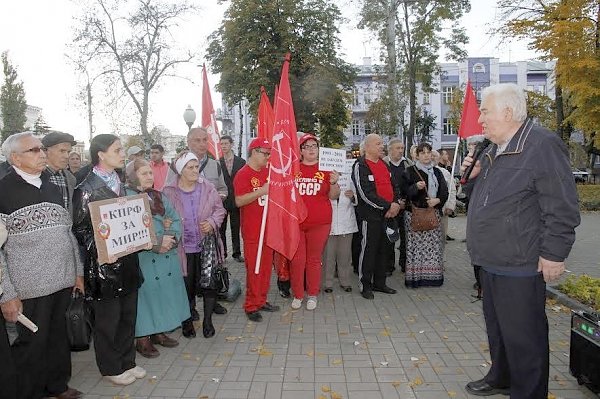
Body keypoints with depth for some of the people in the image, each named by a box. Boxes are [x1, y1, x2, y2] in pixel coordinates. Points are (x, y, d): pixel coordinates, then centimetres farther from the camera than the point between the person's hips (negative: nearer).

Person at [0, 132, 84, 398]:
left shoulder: (52, 188, 11)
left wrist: (78, 271, 14)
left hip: (62, 281, 5)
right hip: (30, 287, -5)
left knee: (58, 337, 16)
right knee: (32, 343, 7)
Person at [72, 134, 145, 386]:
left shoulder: (119, 183, 9)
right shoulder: (87, 189, -12)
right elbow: (80, 229, -12)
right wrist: (100, 250, -23)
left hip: (127, 261, 7)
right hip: (104, 264, -7)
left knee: (128, 315, 16)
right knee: (108, 320, 9)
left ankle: (127, 362, 33)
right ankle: (111, 368, 27)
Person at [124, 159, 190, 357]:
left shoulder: (160, 196, 14)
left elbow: (175, 220, 9)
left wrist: (171, 237, -12)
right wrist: (157, 243, -19)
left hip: (167, 256, 6)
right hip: (142, 258, -6)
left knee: (164, 292, 12)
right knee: (146, 293, 0)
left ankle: (159, 332, 28)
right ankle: (142, 339, 15)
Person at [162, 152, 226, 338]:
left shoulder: (207, 187, -1)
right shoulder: (169, 192, -7)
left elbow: (220, 209, 5)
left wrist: (212, 222, -12)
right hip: (183, 248, -1)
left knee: (209, 283, 7)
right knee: (187, 286, 9)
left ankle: (208, 320, 27)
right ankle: (187, 321, 31)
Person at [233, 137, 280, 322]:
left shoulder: (268, 172, 12)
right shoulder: (243, 174, -10)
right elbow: (239, 201, -21)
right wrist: (261, 191, -25)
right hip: (252, 230, -7)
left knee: (266, 266, 13)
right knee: (254, 268, -1)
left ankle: (261, 300, 26)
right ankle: (251, 306, 12)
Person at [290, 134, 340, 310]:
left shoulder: (326, 169, 1)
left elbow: (333, 196, 2)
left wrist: (333, 183, -15)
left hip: (319, 223, 0)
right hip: (295, 222, 1)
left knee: (314, 259, 10)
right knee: (297, 260, 5)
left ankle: (312, 295, 25)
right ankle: (297, 295, 22)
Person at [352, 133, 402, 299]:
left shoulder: (384, 164, 14)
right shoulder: (360, 166, -11)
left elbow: (394, 186, 18)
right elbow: (366, 194, -19)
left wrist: (396, 203, -1)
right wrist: (387, 206, -16)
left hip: (388, 214, 8)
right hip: (371, 215, -8)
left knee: (385, 249, 13)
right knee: (369, 249, -1)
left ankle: (379, 282, 25)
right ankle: (365, 285, 11)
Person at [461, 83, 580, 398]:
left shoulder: (542, 145, -15)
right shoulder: (493, 150, 13)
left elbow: (562, 208, -18)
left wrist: (554, 253, -18)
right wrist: (473, 176, 5)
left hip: (520, 266, -9)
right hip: (492, 261, 9)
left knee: (522, 336, 2)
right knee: (497, 326, 22)